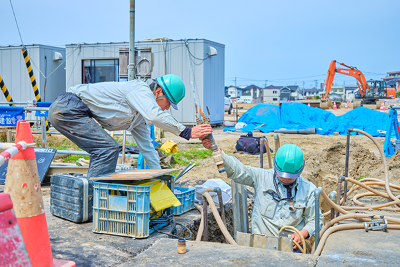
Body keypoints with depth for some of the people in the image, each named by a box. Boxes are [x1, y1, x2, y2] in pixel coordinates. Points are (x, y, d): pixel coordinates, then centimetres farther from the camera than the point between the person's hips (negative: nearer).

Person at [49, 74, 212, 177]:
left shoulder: (139, 117, 18)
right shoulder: (140, 89, -11)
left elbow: (147, 146, 25)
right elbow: (155, 116, -30)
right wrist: (186, 132, -27)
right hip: (68, 106, -10)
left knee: (103, 150, 14)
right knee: (108, 149, -13)